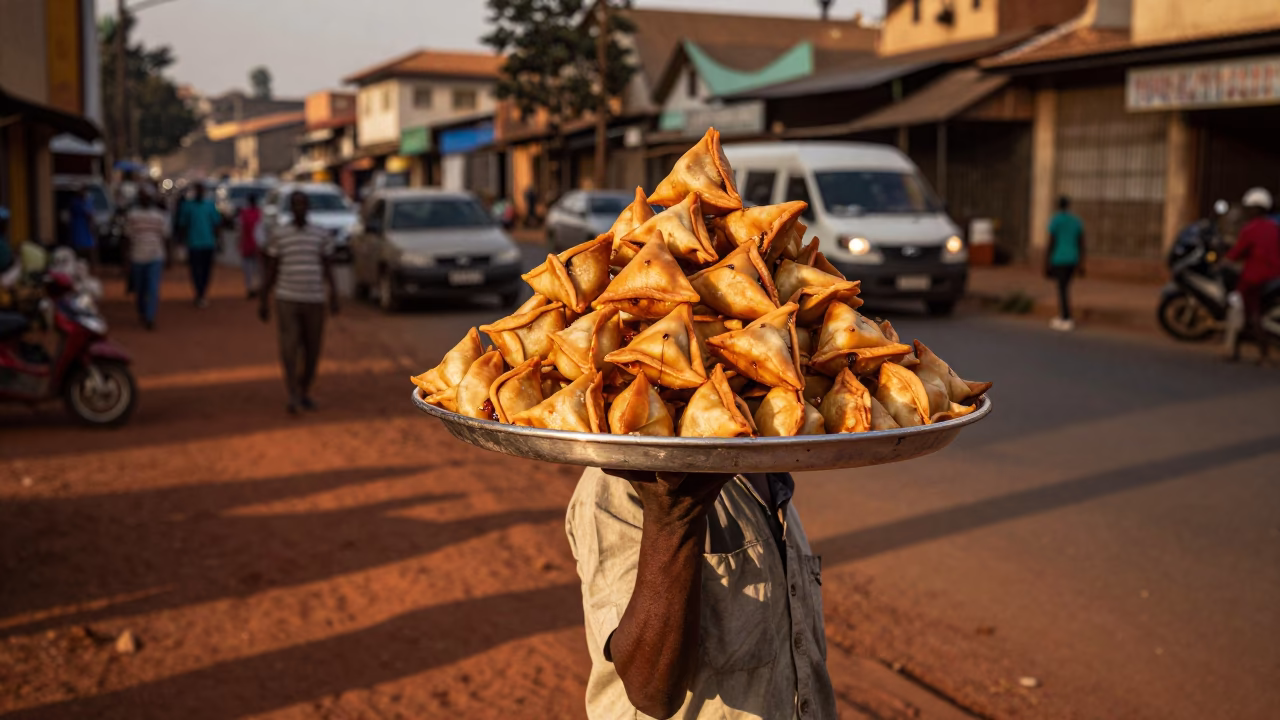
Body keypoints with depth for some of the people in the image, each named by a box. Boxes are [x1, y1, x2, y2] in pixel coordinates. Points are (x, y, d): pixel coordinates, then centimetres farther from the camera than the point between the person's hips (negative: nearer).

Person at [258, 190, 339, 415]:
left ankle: (305, 392, 24)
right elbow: (271, 271, 5)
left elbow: (328, 270, 4)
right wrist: (262, 302, 4)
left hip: (314, 301, 2)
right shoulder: (277, 235, 2)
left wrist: (334, 295, -9)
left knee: (312, 352, 7)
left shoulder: (322, 235, 5)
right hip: (286, 300, -2)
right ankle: (293, 396, -16)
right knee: (289, 348, -14)